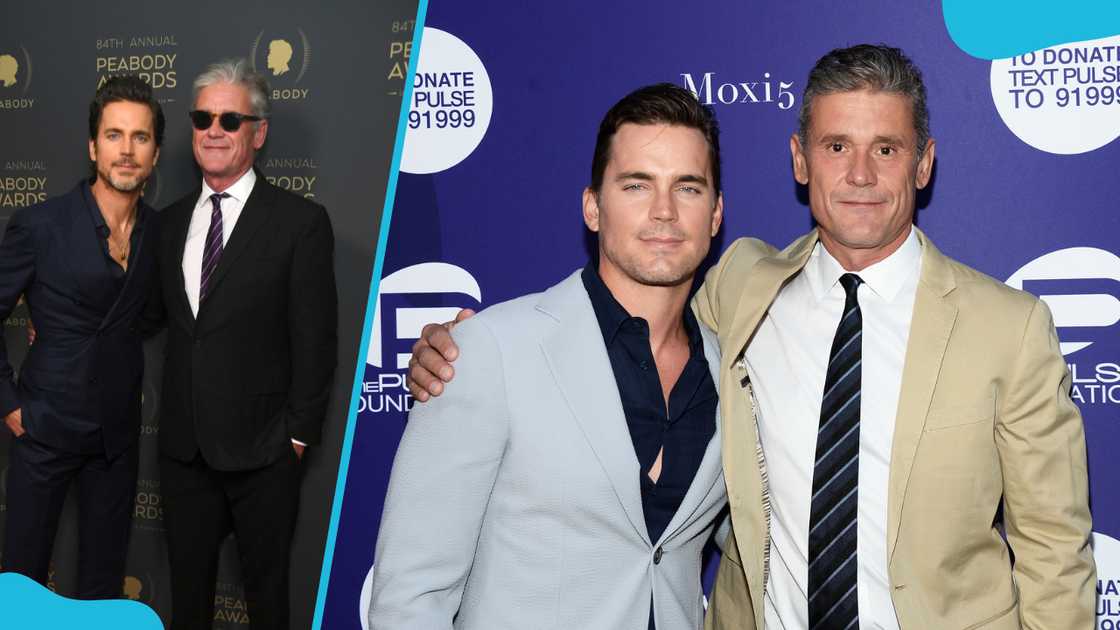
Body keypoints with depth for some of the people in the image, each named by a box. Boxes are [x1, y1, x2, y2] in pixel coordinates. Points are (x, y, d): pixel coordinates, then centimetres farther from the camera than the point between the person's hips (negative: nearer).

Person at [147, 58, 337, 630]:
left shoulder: (301, 222, -9)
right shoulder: (171, 220, 9)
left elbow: (315, 340, -10)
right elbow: (156, 311, 15)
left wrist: (297, 434, -11)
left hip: (260, 451, -5)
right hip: (183, 448, 5)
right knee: (187, 584, 18)